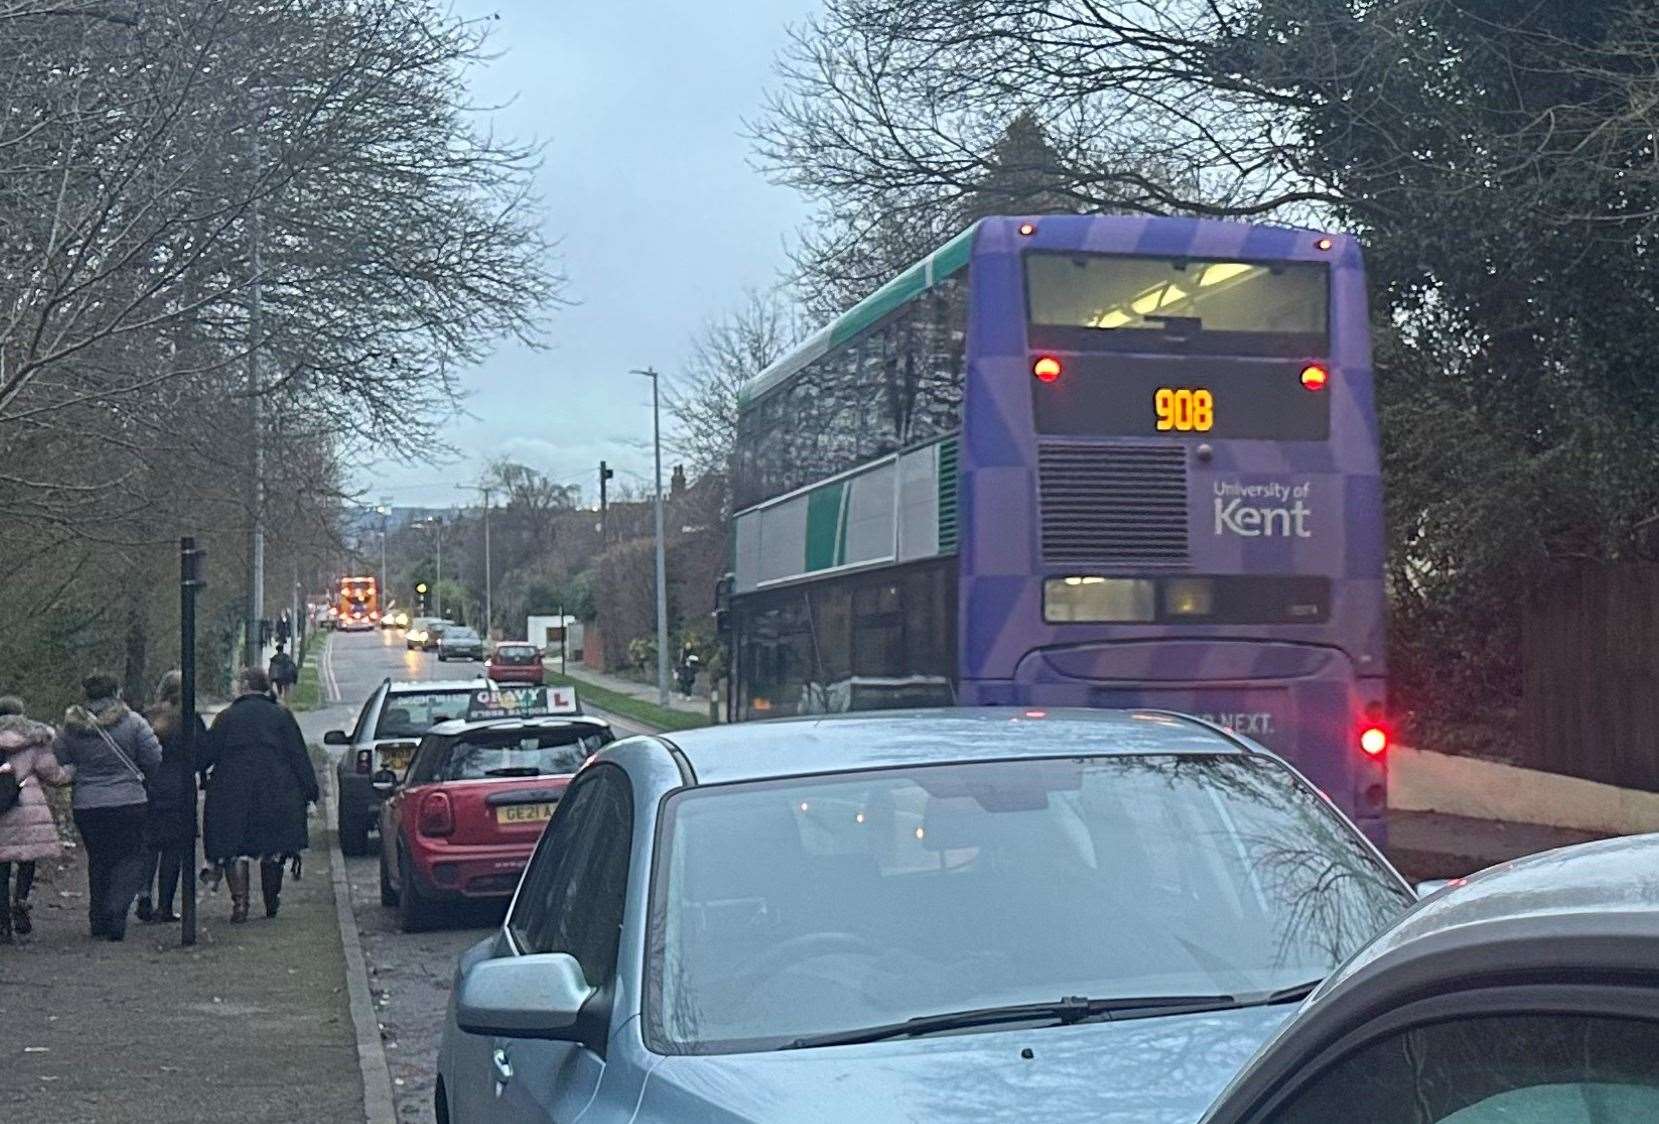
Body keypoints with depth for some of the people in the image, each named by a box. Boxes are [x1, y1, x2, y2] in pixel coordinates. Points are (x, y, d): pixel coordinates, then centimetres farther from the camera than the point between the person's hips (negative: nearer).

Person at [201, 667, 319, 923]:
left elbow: (208, 755, 0)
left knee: (235, 850, 1)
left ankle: (240, 903, -10)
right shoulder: (281, 716, 4)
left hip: (232, 795, -2)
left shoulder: (226, 717, 1)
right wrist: (312, 789, 6)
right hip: (275, 794, 2)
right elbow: (299, 757, 3)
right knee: (272, 850, 12)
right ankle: (272, 904, 18)